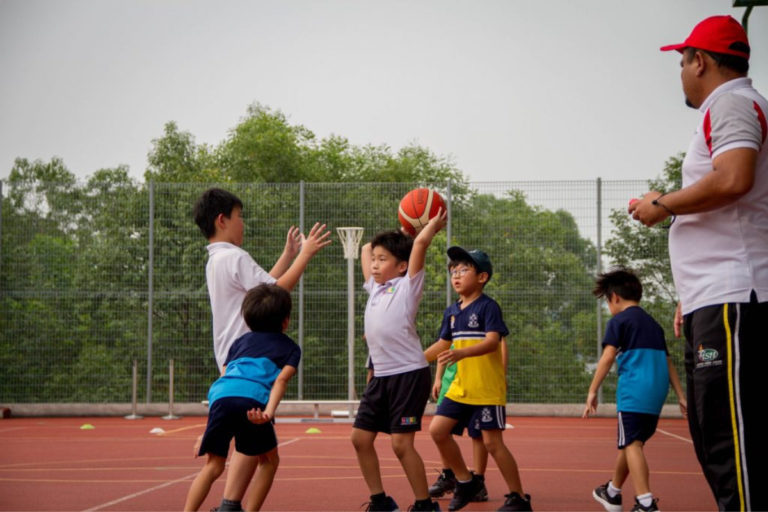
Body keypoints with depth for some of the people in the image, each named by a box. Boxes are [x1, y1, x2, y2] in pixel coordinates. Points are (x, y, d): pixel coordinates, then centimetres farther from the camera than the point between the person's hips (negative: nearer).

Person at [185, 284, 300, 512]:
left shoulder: (241, 341, 36)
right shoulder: (290, 347, 26)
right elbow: (281, 379, 6)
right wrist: (269, 411, -11)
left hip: (220, 398, 3)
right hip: (252, 402, -3)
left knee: (213, 465, 13)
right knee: (269, 460, 19)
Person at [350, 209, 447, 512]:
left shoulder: (407, 286, -3)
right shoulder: (375, 289, 16)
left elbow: (420, 243, -12)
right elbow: (366, 249, 27)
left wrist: (434, 224, 4)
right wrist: (398, 233, 25)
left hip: (409, 374, -8)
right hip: (381, 376, 8)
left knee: (401, 443, -10)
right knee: (360, 438, 6)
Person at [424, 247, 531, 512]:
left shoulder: (488, 306, -11)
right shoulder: (452, 311, 10)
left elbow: (492, 341, -25)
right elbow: (443, 344, 20)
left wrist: (462, 353, -39)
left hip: (487, 389, -7)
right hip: (460, 387, 7)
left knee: (492, 442, -6)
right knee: (437, 429, 1)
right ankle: (465, 481, 18)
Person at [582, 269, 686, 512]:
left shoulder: (619, 321, 1)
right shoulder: (654, 324, 22)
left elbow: (608, 356, -9)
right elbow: (667, 362, 21)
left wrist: (592, 391, -10)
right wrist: (681, 396, 21)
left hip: (633, 392, -7)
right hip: (657, 393, 7)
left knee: (632, 444, -9)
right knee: (631, 443, 20)